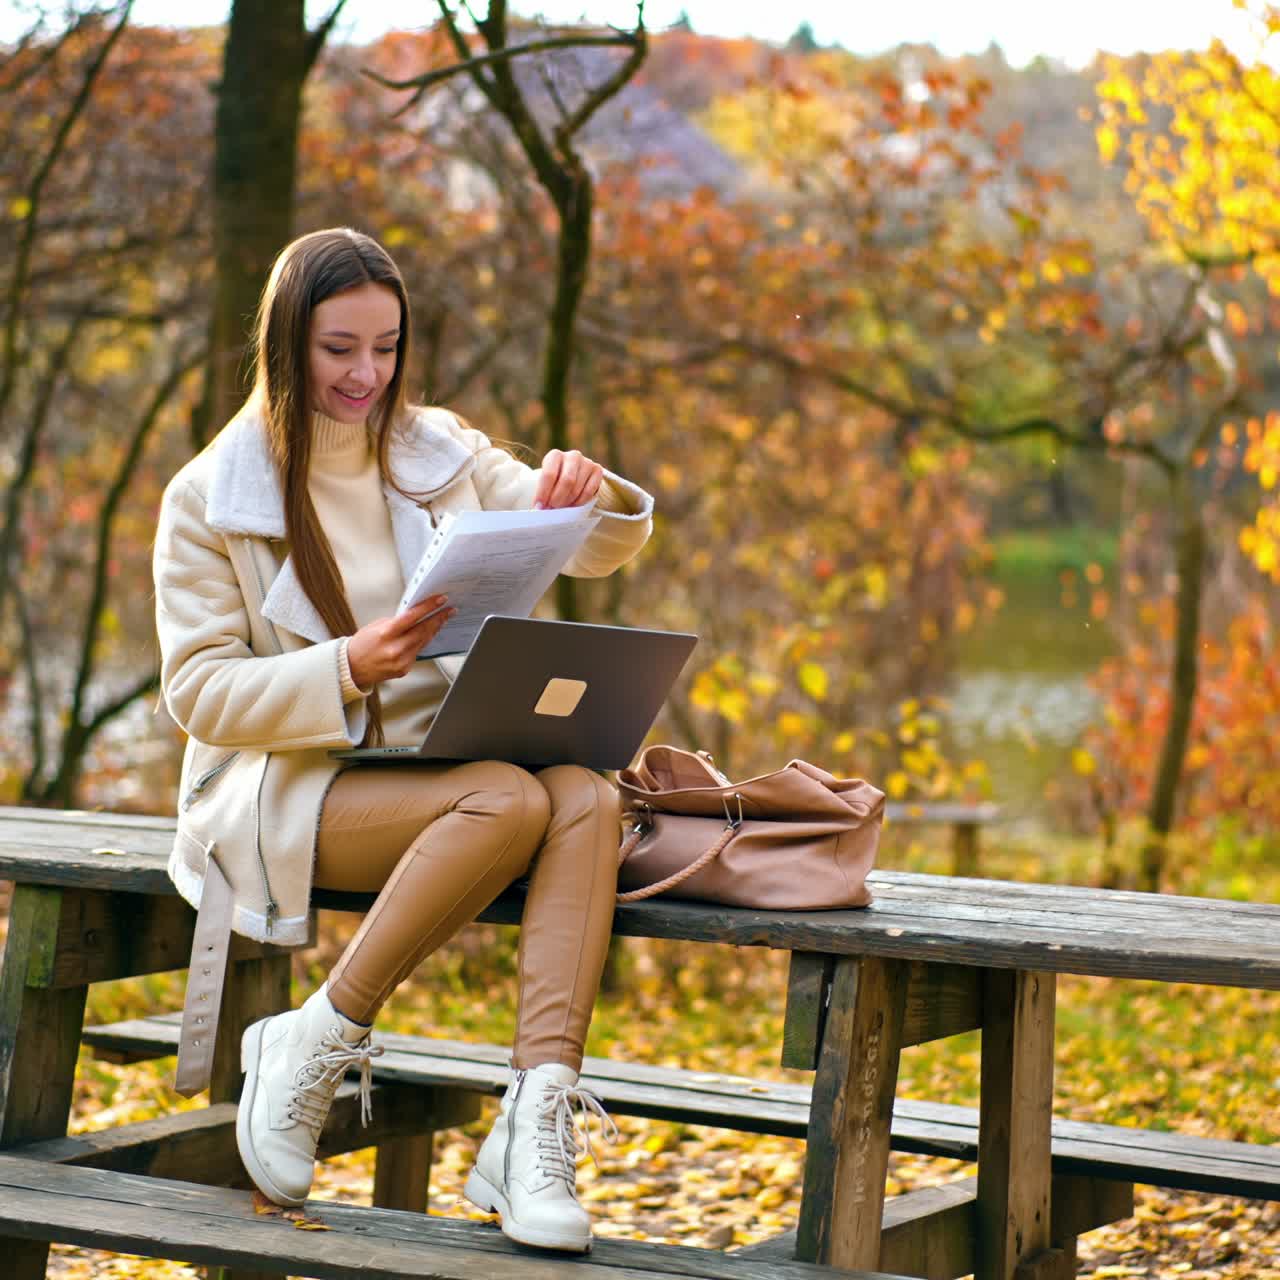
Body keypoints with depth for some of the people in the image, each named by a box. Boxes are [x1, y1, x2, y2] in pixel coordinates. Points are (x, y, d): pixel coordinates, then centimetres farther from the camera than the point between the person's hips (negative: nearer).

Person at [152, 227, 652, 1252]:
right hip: (285, 790, -4)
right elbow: (199, 693, -5)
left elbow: (597, 552, 9)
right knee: (512, 799, -33)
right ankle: (316, 1045, -21)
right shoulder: (211, 496, 0)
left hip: (437, 771, 4)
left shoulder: (437, 453, 12)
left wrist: (588, 496, -16)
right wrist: (346, 670, -22)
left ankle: (535, 1126, -37)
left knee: (588, 794, -29)